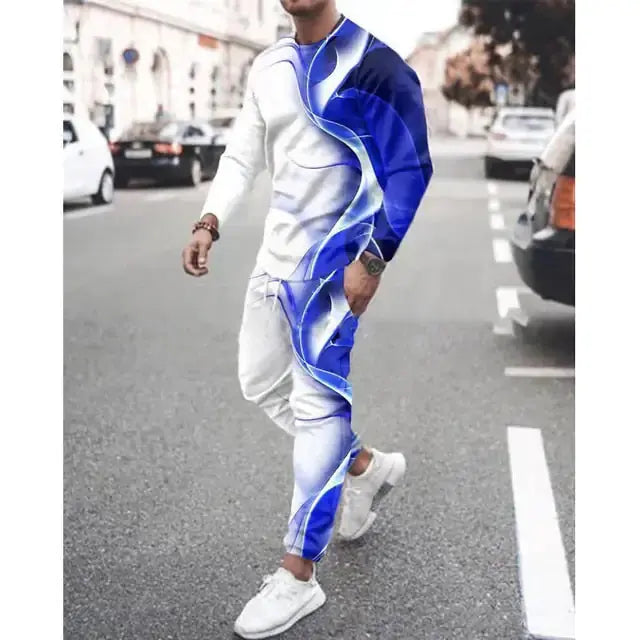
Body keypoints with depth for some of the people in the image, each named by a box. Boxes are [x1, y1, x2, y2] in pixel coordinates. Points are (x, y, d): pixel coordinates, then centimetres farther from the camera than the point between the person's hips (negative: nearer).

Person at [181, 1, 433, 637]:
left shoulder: (371, 62, -11)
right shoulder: (267, 67, 10)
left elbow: (410, 167, -13)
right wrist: (209, 223, -3)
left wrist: (372, 259, -18)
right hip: (276, 255, 8)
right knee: (260, 382, 15)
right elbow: (242, 156, 12)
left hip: (335, 260, -8)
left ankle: (297, 576, 1)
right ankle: (366, 465, 36)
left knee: (316, 401, -8)